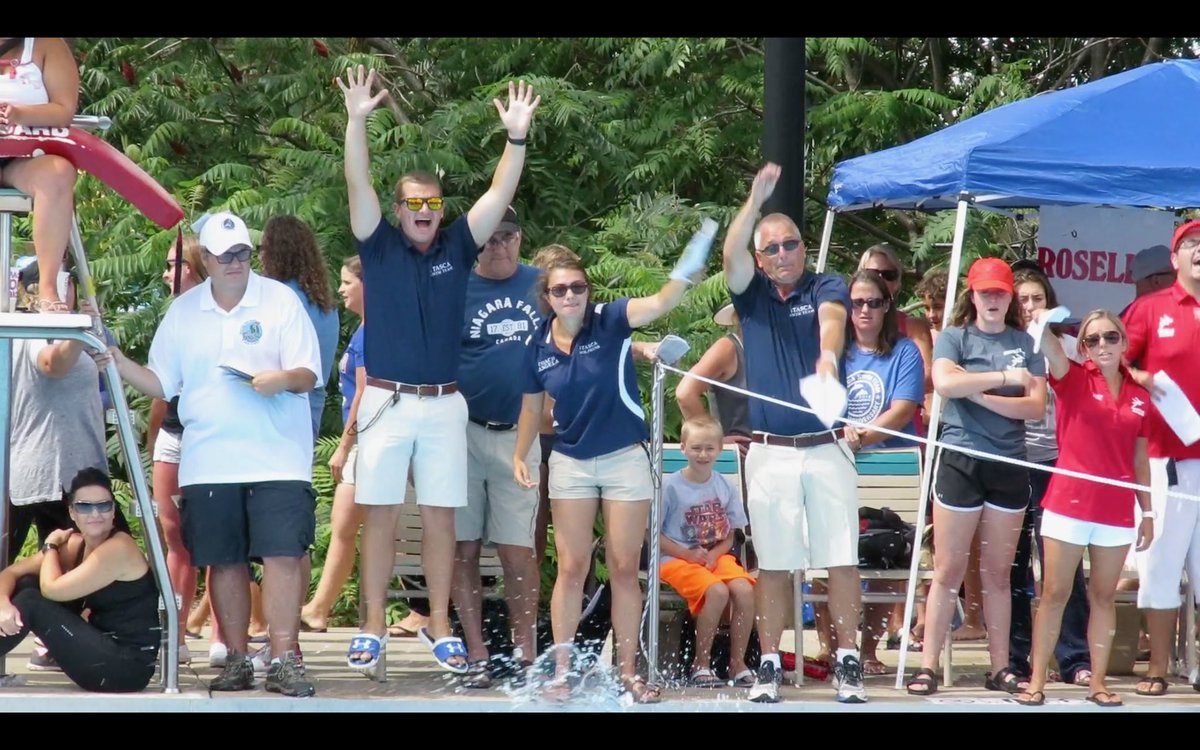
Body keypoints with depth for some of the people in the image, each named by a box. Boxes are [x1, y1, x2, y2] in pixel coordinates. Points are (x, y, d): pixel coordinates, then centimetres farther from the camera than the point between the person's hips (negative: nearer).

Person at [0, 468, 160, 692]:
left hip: (125, 665, -9)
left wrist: (51, 545, -1)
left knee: (31, 601, -13)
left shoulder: (118, 548, -18)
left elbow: (51, 589, -20)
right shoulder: (74, 545, 7)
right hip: (105, 650, 9)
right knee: (27, 583, 3)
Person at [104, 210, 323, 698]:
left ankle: (283, 660, -11)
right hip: (208, 464, 3)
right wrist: (116, 361, -2)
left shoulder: (280, 300, 2)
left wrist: (283, 379, -22)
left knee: (283, 555, -11)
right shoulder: (183, 311, 11)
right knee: (224, 561, 5)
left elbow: (308, 374, 0)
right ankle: (237, 659, 14)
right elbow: (161, 383, 13)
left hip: (277, 458, -3)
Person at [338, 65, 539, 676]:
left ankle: (439, 626, 11)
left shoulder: (457, 248, 7)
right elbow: (359, 185, -10)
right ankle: (373, 627, 6)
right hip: (386, 399, -1)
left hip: (444, 403, 1)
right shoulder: (380, 247, 2)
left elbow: (499, 196, -1)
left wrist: (517, 137, -14)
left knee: (440, 515, 4)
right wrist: (357, 121, -22)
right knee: (380, 514, 1)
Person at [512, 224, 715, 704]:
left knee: (624, 570, 3)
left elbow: (659, 305, -30)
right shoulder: (538, 349, -2)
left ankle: (628, 672, 10)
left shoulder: (610, 322, -11)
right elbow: (532, 406, 14)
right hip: (571, 463, 2)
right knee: (572, 570, 3)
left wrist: (685, 272, -48)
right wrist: (520, 456, 8)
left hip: (625, 458, -2)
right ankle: (562, 671, 9)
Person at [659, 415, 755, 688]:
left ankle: (737, 663, -10)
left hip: (717, 556, 4)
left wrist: (714, 554, -10)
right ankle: (701, 665, -15)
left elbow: (729, 535, 11)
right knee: (717, 591, -31)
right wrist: (688, 554, -14)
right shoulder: (670, 486, -6)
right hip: (677, 558, -4)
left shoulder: (724, 487, 6)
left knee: (744, 589, -25)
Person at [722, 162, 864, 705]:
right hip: (769, 452, 1)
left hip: (827, 450, -1)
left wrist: (828, 355, -41)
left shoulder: (826, 288, 3)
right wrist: (755, 201, -27)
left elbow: (832, 320, -19)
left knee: (841, 560, -1)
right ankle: (769, 665, 11)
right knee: (772, 564, 4)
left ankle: (847, 664, 7)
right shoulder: (752, 294, 8)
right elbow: (731, 253, -11)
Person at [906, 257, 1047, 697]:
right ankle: (928, 666, 1)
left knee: (998, 574, 9)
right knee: (948, 572, -1)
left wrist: (981, 395, -12)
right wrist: (1005, 377, -17)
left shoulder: (1025, 343, 9)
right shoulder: (954, 338, 2)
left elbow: (1036, 407, -2)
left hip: (1009, 466, 3)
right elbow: (944, 382, -18)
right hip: (960, 461, -2)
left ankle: (1000, 668, 13)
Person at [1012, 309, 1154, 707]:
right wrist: (1043, 325, -42)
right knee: (1054, 593, 1)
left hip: (1117, 510, 3)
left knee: (1103, 596, 9)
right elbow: (1051, 351, -22)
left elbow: (1140, 459, 12)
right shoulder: (1073, 379, -1)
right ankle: (1036, 681, 4)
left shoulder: (1139, 396, 7)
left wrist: (1148, 512, 11)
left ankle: (1098, 681, 16)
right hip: (1069, 504, -3)